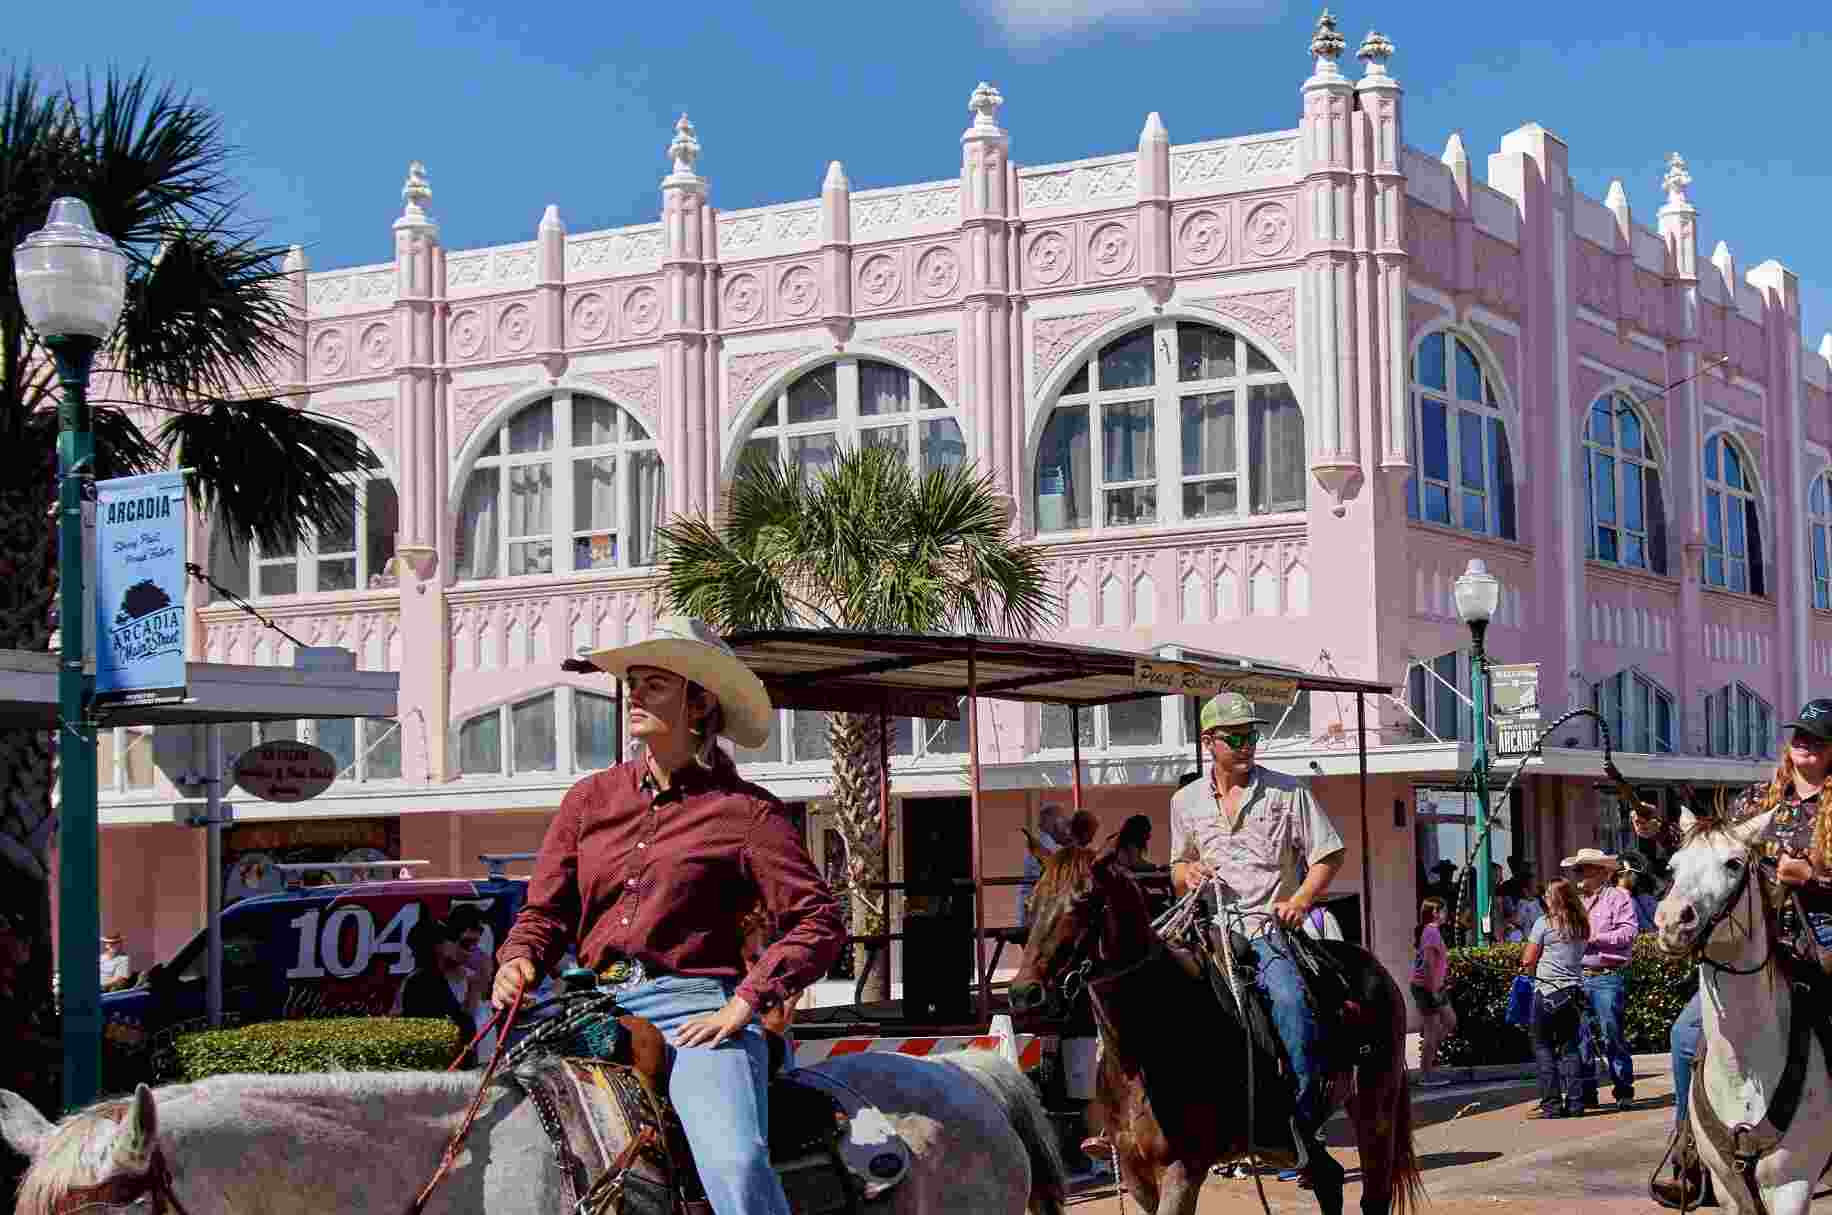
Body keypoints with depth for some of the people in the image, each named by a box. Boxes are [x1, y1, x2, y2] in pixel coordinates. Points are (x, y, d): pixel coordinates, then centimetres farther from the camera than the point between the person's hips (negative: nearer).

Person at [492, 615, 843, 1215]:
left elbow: (819, 923, -2)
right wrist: (518, 962, -4)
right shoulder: (591, 798, 15)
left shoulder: (745, 810, 2)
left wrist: (746, 1000, -12)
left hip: (694, 1008, -5)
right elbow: (545, 910, 18)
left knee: (737, 1163, -28)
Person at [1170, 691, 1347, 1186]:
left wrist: (1302, 899, -9)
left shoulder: (1288, 792, 6)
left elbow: (1329, 854, 8)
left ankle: (1306, 1130, -24)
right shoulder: (1186, 801, 14)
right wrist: (1187, 872, 0)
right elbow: (1178, 871, 25)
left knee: (1290, 1002, -30)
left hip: (1270, 927, -4)